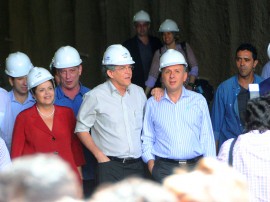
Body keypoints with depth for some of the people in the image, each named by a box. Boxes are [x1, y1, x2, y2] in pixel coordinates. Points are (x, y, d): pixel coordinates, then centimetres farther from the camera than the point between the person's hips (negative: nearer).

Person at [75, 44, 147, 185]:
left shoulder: (138, 92, 11)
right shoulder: (95, 96, -4)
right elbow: (81, 129, 0)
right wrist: (100, 155, -6)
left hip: (137, 164, 5)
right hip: (110, 165, -4)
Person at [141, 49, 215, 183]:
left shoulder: (199, 100, 12)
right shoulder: (152, 103, 11)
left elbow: (207, 137, 10)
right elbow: (147, 139, 13)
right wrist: (151, 164, -2)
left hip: (195, 167, 0)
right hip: (164, 169, 0)